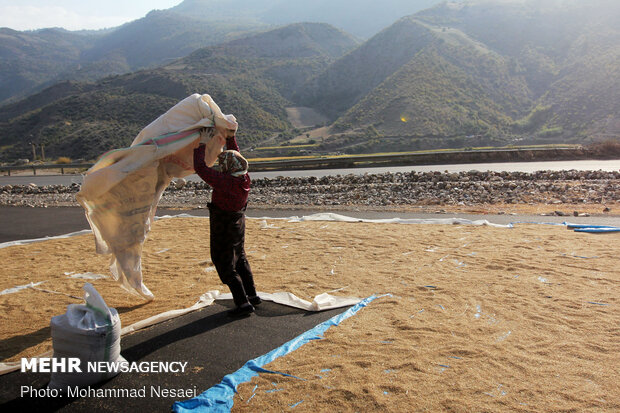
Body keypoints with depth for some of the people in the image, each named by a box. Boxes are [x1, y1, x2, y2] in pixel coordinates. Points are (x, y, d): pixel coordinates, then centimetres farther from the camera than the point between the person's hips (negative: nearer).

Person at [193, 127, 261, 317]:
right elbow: (235, 154, 8)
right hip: (238, 225, 8)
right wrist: (230, 136, 5)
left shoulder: (224, 182, -31)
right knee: (240, 260, 23)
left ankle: (243, 303, 6)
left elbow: (200, 168, -28)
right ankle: (252, 295, 33)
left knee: (226, 267, 5)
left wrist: (202, 144, -19)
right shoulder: (244, 177, -9)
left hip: (223, 230, -8)